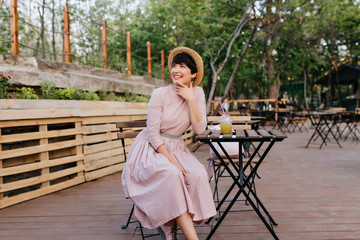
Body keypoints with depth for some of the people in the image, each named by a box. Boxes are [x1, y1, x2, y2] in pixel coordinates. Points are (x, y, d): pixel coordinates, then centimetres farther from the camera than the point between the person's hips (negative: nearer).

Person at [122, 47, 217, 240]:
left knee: (198, 174, -26)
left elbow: (199, 129, -11)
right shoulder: (160, 94, -14)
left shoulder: (197, 93, -1)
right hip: (151, 149, -4)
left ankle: (169, 223, -6)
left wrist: (190, 99, -18)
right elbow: (152, 135, -15)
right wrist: (172, 161, -21)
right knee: (172, 174, -34)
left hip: (175, 148, 4)